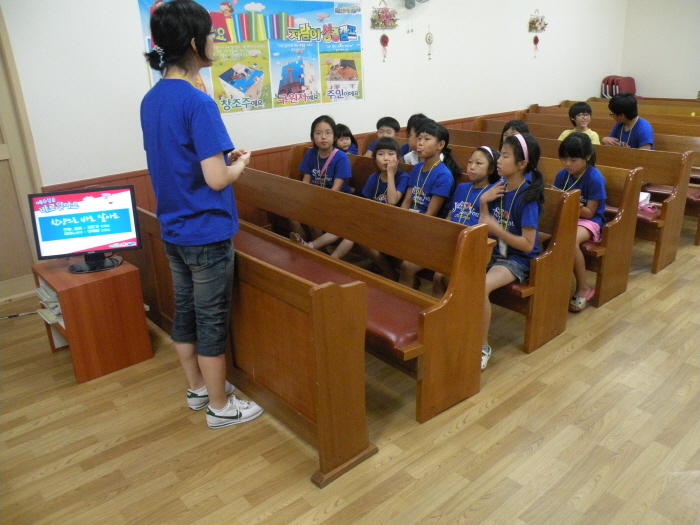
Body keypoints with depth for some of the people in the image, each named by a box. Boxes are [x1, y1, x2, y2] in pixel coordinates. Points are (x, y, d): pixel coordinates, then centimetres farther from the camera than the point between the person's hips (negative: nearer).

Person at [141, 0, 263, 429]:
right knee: (212, 320, 4)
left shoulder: (152, 99, 7)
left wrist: (223, 156, 11)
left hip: (173, 229, 9)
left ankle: (198, 388, 36)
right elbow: (217, 179, -24)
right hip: (206, 233, -8)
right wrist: (240, 163, -5)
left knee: (185, 311, 18)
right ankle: (220, 406, 21)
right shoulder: (198, 102, -20)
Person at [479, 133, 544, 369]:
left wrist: (496, 229, -24)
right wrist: (483, 203, -8)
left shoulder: (527, 197, -17)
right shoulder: (497, 188, 2)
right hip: (493, 251, 7)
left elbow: (527, 244, -19)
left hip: (517, 259, -7)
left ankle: (483, 347, -11)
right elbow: (484, 230, 4)